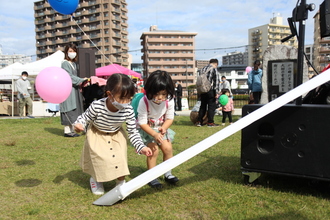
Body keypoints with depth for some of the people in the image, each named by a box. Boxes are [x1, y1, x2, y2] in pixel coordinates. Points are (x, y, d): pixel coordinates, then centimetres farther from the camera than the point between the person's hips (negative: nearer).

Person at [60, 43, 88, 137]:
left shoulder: (74, 64, 18)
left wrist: (79, 84, 3)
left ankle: (71, 130, 13)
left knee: (74, 110, 8)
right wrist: (82, 80, -17)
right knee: (69, 110, -7)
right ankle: (67, 131, -1)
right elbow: (70, 76, -15)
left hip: (74, 90, 8)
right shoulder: (65, 63, -7)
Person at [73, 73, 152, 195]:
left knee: (120, 158, -4)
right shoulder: (97, 106, -34)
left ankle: (121, 182, 25)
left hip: (117, 136, 2)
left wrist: (141, 147, -28)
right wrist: (78, 124, -38)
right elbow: (85, 117, -16)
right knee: (99, 158, -4)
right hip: (96, 135, -2)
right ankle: (96, 180, 31)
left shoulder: (128, 110, -28)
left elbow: (133, 132, -17)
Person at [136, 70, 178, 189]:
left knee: (168, 148, -6)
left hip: (160, 128, 4)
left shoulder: (169, 100, -17)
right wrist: (154, 134, -33)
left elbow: (169, 118, -6)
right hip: (145, 129, -4)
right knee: (153, 150, -16)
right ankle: (152, 177, 2)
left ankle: (168, 174, 15)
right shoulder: (144, 102, -27)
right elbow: (142, 123, -23)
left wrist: (163, 127, -26)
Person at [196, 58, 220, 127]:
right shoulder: (214, 69, -7)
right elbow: (217, 81, -13)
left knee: (202, 106, 15)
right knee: (211, 106, 3)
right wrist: (217, 92, -13)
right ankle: (210, 122, 5)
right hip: (211, 90, -6)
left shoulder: (203, 68, 12)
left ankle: (199, 121, 15)